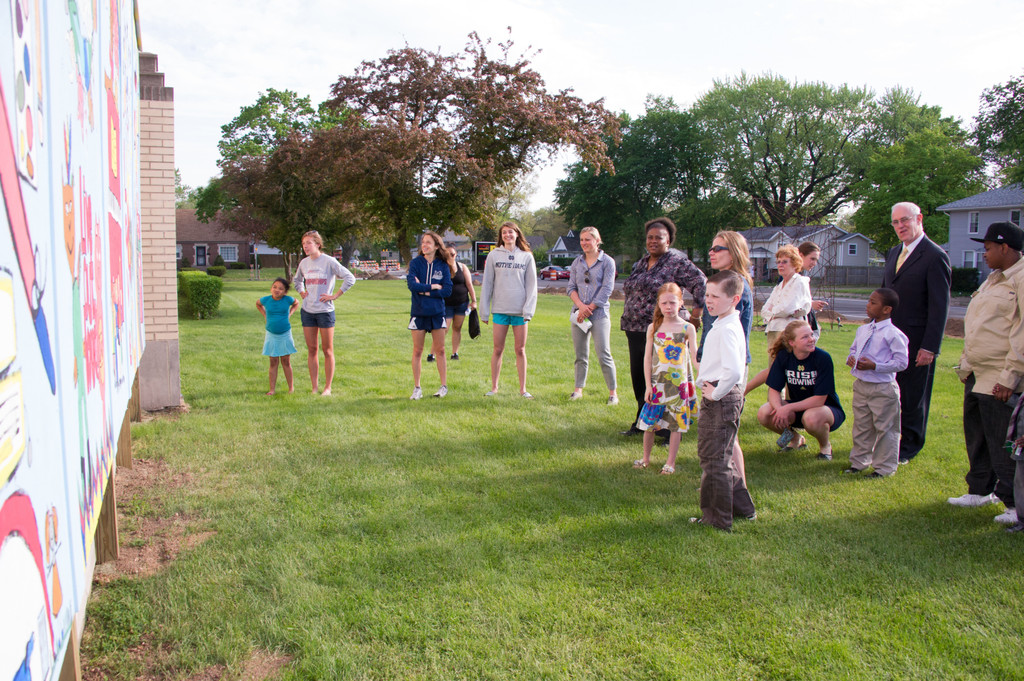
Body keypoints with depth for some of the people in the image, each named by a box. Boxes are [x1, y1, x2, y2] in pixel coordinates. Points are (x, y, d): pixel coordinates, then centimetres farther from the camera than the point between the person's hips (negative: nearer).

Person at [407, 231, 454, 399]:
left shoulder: (443, 266, 1)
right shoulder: (415, 263, -1)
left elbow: (447, 290, -7)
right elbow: (411, 284, -15)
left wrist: (426, 291, -14)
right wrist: (434, 287, -11)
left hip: (437, 313, 0)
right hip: (418, 313, 0)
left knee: (440, 351, 5)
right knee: (417, 351, 4)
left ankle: (444, 386, 15)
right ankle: (417, 388, 12)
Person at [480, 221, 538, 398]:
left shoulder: (527, 256, 6)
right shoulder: (493, 255, 6)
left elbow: (531, 285, 5)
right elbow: (487, 284, 6)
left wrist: (529, 309, -5)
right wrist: (484, 311, 2)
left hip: (520, 310, 0)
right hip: (500, 309, 0)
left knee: (520, 350, 5)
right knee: (498, 349, 4)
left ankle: (523, 388, 12)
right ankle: (494, 387, 13)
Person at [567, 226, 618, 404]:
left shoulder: (607, 261, -1)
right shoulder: (577, 262, 12)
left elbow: (607, 289, -7)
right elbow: (571, 287, 8)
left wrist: (589, 308, -11)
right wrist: (580, 305, -10)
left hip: (599, 314, -4)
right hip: (578, 313, 4)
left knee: (604, 355, -6)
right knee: (580, 355, 9)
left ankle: (612, 392, 2)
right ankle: (578, 389, 18)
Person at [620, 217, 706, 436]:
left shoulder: (677, 261, -7)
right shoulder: (642, 262, 16)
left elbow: (700, 284, -13)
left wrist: (696, 313, -15)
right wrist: (628, 317, 19)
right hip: (636, 329, 8)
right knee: (638, 377, 12)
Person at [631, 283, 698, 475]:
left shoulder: (687, 328, -2)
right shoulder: (653, 328, 2)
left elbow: (695, 356, -5)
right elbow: (647, 358, 3)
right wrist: (648, 385, -1)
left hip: (679, 383, -1)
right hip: (657, 383, 1)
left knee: (676, 423, 5)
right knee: (649, 421, 6)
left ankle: (670, 462, 19)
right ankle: (646, 457, 27)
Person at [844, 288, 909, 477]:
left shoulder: (893, 334, -15)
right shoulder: (862, 330, 8)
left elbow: (902, 362, -17)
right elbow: (854, 349, 21)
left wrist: (874, 366, -23)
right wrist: (850, 358, -3)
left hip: (883, 389, -7)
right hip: (861, 385, 7)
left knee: (885, 428, 4)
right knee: (861, 426, 16)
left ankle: (884, 467, 15)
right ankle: (859, 461, 29)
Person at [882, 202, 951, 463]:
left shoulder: (935, 256, -12)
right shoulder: (894, 253, 12)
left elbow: (940, 306, -15)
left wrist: (930, 346, -18)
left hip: (916, 342, -7)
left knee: (913, 397, 6)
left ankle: (909, 448, 21)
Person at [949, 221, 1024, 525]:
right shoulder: (994, 279, 17)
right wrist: (965, 362, 21)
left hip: (999, 381, -9)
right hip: (977, 375, 10)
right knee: (976, 438, 17)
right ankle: (980, 491, 30)